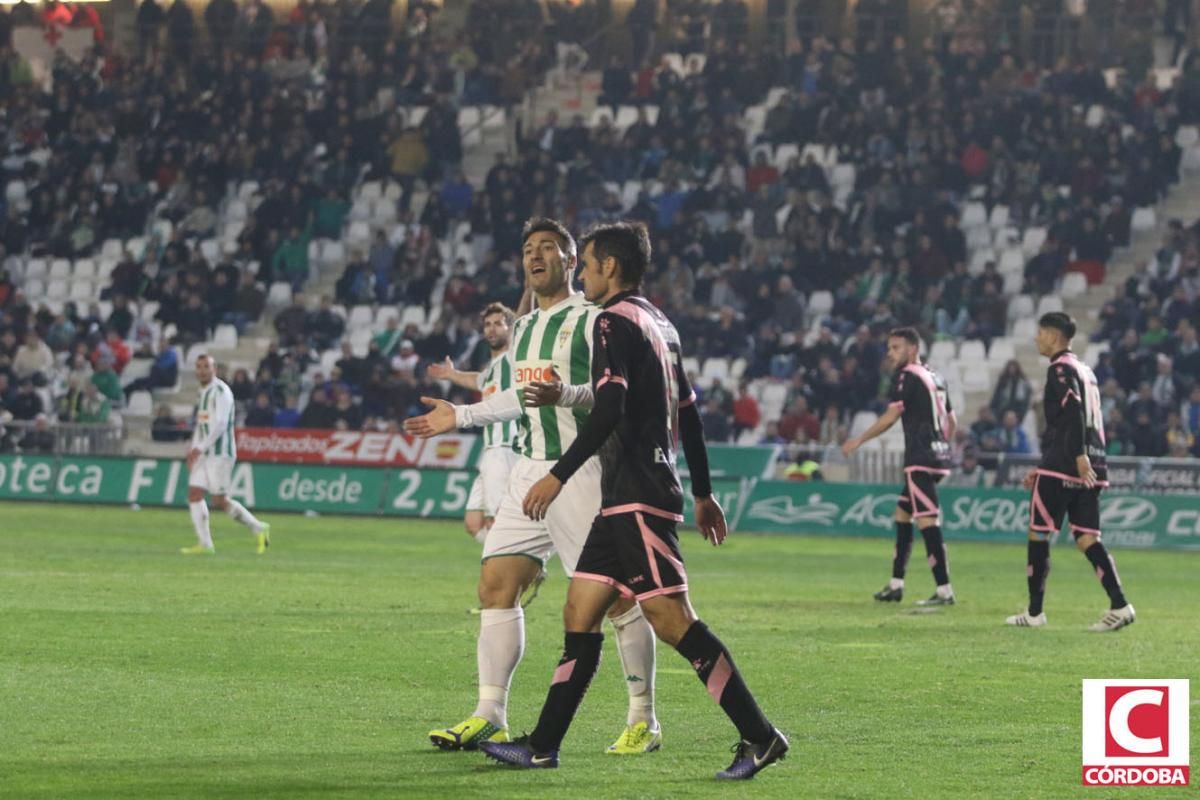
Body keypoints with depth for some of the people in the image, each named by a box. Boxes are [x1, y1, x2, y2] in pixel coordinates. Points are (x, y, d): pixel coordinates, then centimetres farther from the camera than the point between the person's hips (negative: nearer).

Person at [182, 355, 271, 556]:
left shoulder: (221, 392, -11)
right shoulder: (203, 392, 16)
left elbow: (220, 424, -19)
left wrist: (199, 448, -20)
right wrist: (193, 449, 10)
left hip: (220, 453, -9)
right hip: (204, 454, 9)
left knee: (219, 501, -8)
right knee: (194, 494, -1)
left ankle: (258, 529, 6)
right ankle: (204, 544, 0)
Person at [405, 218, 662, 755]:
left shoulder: (592, 319, -6)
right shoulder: (524, 327, 19)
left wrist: (565, 396, -31)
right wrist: (459, 416, 31)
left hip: (582, 469, -8)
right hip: (529, 470, 8)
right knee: (496, 585, 0)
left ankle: (643, 721, 2)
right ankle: (490, 719, 3)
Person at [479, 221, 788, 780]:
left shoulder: (615, 321, -10)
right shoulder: (661, 325, 19)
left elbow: (609, 408, -22)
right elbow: (688, 413, 22)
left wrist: (559, 475, -22)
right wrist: (704, 492, 27)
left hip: (637, 500, -10)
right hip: (624, 502, 10)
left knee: (671, 618, -12)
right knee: (579, 614, 10)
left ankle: (760, 737, -14)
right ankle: (543, 746, 12)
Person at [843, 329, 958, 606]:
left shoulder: (907, 376, -7)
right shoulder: (936, 378, 18)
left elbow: (891, 416, -14)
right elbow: (951, 421, 22)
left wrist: (859, 440, -6)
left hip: (920, 459, -9)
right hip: (938, 457, 9)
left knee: (927, 521, -12)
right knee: (902, 513, 18)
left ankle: (944, 591, -18)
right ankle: (896, 586, 20)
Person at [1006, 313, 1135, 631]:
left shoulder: (1061, 369, -6)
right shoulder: (1085, 371, 23)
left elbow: (1074, 412, -20)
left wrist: (1079, 456, -29)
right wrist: (1044, 469, 30)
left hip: (1064, 465, -8)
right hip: (1091, 468, 8)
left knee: (1038, 533, 2)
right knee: (1086, 538, 4)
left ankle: (1034, 612, 5)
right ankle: (1119, 605, -11)